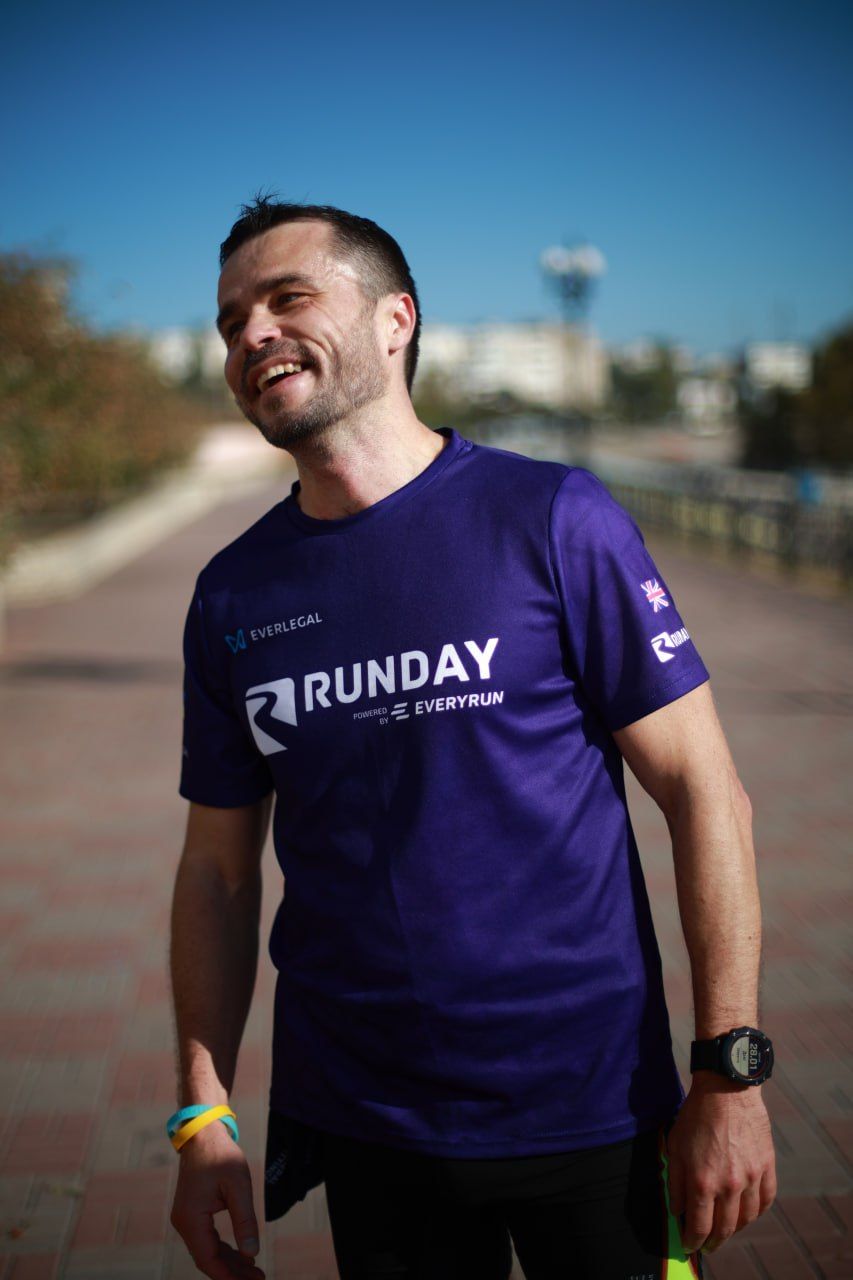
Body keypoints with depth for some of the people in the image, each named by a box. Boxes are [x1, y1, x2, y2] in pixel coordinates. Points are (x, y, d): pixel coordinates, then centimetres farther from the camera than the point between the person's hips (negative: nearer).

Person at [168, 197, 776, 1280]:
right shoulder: (232, 597, 2)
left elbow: (700, 787, -9)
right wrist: (203, 1119, 3)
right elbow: (219, 867, 7)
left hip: (586, 1111, -2)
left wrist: (730, 1074, -11)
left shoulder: (551, 520, -10)